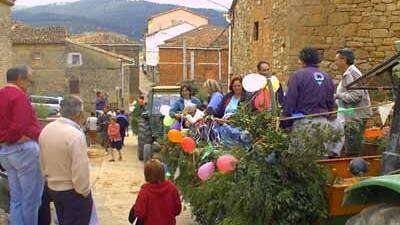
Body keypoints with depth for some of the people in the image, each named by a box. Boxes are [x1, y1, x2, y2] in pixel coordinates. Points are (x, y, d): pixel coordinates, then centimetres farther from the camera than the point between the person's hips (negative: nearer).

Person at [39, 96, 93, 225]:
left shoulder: (46, 130, 0)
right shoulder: (76, 135, -25)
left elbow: (43, 162, 7)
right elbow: (80, 170, -26)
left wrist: (50, 180, 19)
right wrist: (85, 192, -12)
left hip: (52, 189, 7)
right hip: (73, 192, -7)